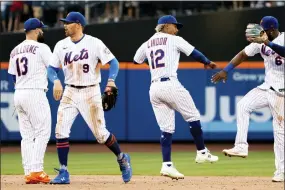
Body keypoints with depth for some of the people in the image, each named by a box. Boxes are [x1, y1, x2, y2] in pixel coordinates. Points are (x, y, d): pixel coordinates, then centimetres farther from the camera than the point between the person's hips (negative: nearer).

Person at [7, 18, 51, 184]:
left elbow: (12, 77, 16)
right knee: (42, 133, -5)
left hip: (18, 95, 7)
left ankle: (28, 172, 4)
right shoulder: (41, 48, -7)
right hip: (35, 94, -7)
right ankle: (36, 170, -14)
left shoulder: (15, 51, 14)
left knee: (27, 136, 8)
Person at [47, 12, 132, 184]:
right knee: (61, 131, -9)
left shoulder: (94, 43, -8)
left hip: (90, 93, -4)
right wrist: (56, 81, -14)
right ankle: (63, 173, -4)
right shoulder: (61, 46, 5)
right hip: (70, 93, 4)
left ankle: (122, 159, 24)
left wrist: (111, 80, -25)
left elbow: (113, 62, -8)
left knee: (101, 134, -2)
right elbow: (52, 68, 8)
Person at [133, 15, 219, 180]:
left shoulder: (147, 45, 17)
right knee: (193, 117, 10)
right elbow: (194, 53, 5)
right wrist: (208, 62, 22)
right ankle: (202, 152, 13)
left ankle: (167, 165, -3)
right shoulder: (174, 40, 3)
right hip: (170, 84, -6)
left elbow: (136, 61, 32)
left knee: (166, 129, 6)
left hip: (154, 89, 6)